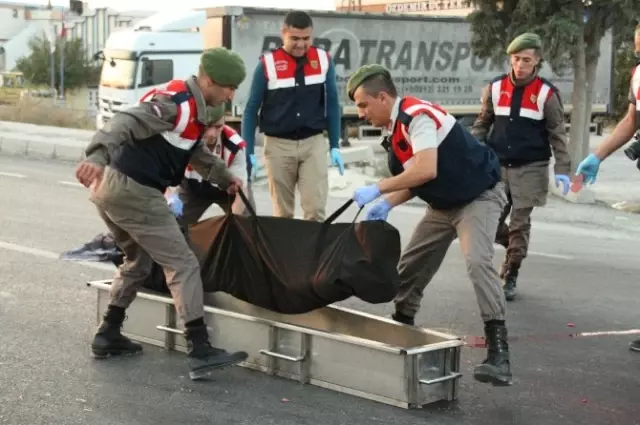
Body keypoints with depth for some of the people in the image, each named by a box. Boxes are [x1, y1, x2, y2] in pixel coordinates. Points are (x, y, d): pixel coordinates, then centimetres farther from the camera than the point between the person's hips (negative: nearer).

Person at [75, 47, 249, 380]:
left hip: (112, 188, 10)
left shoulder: (187, 104, 18)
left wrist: (225, 178, 34)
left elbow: (194, 152, 35)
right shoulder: (178, 103, -14)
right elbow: (126, 123, -28)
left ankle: (108, 335, 30)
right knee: (182, 264, -7)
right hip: (133, 191, -10)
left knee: (139, 260, 26)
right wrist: (97, 157, -43)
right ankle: (200, 350, -10)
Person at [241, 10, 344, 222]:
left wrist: (334, 146, 4)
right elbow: (251, 109, 0)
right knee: (282, 212, 7)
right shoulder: (267, 64, -6)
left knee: (315, 209, -6)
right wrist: (248, 152, -5)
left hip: (313, 142, 1)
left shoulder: (324, 60, 0)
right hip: (278, 144, -1)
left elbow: (332, 105, 8)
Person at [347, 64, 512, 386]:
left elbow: (426, 170, -37)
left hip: (478, 197, -10)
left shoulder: (417, 116, -25)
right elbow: (413, 180, 10)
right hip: (444, 204, 10)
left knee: (478, 261, -27)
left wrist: (377, 190, -30)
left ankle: (498, 353, -27)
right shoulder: (395, 129, 4)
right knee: (410, 265, 11)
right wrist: (387, 204, -8)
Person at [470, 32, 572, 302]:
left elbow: (557, 133, -2)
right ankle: (513, 248, 32)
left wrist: (562, 169, -9)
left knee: (520, 224, 0)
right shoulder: (495, 88, 2)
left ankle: (510, 278, 12)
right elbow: (482, 124, 10)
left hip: (530, 168, -2)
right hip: (497, 166, 3)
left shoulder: (546, 93, -4)